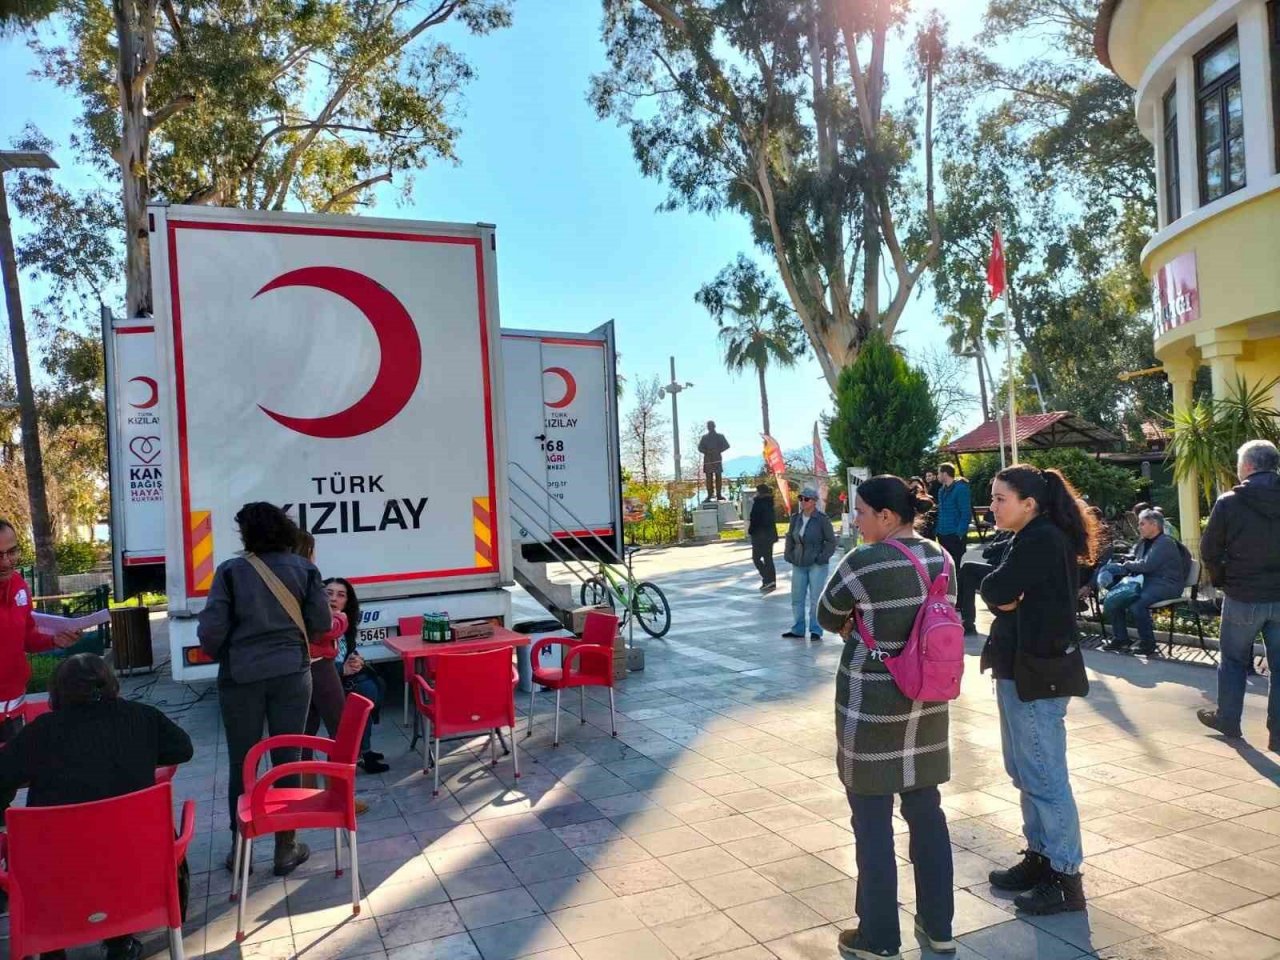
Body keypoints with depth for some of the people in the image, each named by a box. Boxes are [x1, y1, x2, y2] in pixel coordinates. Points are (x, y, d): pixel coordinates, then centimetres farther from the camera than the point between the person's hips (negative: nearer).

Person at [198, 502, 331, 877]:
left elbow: (212, 628, -8)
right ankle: (286, 848, 18)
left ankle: (240, 848, 23)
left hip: (241, 676, -1)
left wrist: (219, 654, 13)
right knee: (287, 760, 9)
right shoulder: (304, 568, -2)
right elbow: (322, 624, -1)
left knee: (241, 763, 12)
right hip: (291, 674, 1)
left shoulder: (231, 570, -6)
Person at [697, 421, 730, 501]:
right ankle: (710, 494, -3)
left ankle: (718, 494, 0)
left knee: (718, 477, -3)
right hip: (708, 460, 0)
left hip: (717, 459, 0)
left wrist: (718, 451, -10)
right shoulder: (704, 437, 11)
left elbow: (726, 445, 3)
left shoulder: (720, 436, 9)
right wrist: (707, 452, -9)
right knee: (709, 477, -3)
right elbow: (700, 448, 9)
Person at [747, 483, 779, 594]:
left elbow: (754, 520, -16)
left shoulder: (758, 503, -15)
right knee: (768, 558, 12)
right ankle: (771, 583, 15)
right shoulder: (770, 504, 9)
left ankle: (768, 580, -10)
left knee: (756, 558, 0)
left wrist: (750, 531, -2)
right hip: (770, 535, 8)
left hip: (760, 536, -8)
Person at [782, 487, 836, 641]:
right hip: (799, 564, 5)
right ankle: (798, 630, 19)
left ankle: (816, 631, 9)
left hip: (817, 565, -5)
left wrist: (822, 557, -13)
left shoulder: (822, 519, -10)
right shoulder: (795, 517, 5)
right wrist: (789, 555, 6)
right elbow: (790, 538, 15)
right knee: (797, 598, 9)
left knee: (815, 599, 0)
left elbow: (831, 541, -6)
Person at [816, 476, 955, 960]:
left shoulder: (862, 562, -19)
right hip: (927, 701, 7)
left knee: (872, 821, 6)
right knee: (926, 811, 18)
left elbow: (827, 617, -5)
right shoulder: (942, 559, 2)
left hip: (870, 704, -7)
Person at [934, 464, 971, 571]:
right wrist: (937, 529, 9)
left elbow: (966, 513, -15)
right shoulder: (942, 490, 12)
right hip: (943, 534, 8)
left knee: (954, 566, -2)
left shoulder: (960, 488, -11)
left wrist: (960, 533, -18)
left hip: (955, 535, -8)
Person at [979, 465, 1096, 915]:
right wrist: (1009, 598, -9)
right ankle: (1039, 857, 29)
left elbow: (994, 591, -23)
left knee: (1044, 777, -1)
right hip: (1021, 666, 10)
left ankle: (1065, 879, 10)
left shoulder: (1041, 540, -18)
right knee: (1024, 770, 18)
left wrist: (1003, 593, -4)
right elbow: (1006, 598, 11)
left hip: (1037, 671, -10)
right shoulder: (1036, 539, 13)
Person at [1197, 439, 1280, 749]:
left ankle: (1228, 720, 24)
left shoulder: (1229, 503, -11)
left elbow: (1209, 550, -6)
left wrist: (1221, 580, 9)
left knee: (1233, 659, 14)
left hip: (1243, 597, -2)